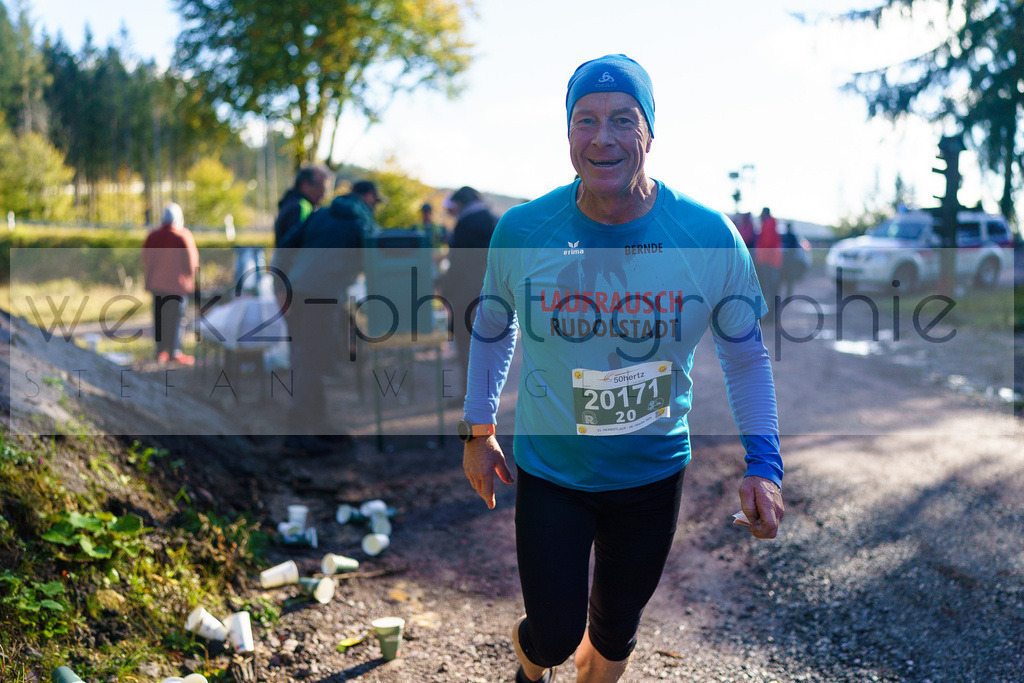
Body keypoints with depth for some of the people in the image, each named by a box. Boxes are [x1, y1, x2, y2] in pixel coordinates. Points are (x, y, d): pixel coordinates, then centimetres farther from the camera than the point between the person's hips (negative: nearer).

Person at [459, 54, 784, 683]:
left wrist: (764, 462, -10)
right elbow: (492, 330, 5)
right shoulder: (522, 231, -13)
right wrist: (478, 430, 6)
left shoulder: (711, 238, -14)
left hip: (654, 474, 1)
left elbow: (747, 357, -2)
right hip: (549, 471, -1)